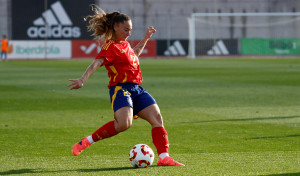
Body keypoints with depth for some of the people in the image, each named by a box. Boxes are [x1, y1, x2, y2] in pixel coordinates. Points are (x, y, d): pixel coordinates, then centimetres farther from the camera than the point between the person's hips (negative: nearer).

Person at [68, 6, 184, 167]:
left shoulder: (125, 44, 20)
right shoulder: (110, 47, -8)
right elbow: (96, 63, -24)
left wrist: (146, 39, 42)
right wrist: (83, 80, -39)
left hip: (136, 89, 9)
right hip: (120, 88, -9)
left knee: (157, 117, -2)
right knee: (124, 123, -29)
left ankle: (163, 157, -2)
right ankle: (87, 141, -15)